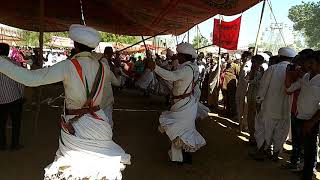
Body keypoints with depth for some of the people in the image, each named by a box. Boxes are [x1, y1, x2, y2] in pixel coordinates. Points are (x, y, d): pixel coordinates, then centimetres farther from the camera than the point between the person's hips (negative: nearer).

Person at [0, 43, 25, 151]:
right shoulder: (15, 64, -11)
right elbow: (20, 83, -8)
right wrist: (21, 96, 6)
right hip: (14, 98, -2)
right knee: (16, 122, 11)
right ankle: (15, 145, 19)